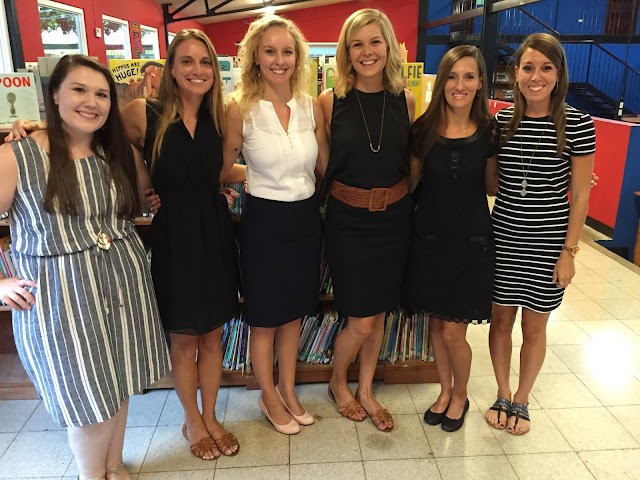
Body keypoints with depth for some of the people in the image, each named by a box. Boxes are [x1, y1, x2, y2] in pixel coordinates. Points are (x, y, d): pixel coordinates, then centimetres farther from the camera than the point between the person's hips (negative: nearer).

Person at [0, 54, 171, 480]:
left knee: (119, 383, 18)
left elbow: (141, 197, 22)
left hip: (124, 283, 5)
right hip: (59, 295, -5)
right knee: (90, 396, 8)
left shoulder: (118, 154, 5)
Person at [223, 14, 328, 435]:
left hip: (306, 217, 4)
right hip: (264, 221, -4)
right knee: (265, 317, 11)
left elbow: (325, 166, 8)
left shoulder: (312, 106, 1)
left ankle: (288, 390, 38)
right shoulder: (241, 108, -10)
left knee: (295, 311, 17)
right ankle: (269, 396, 34)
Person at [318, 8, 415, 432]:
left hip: (395, 218, 3)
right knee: (361, 321, 1)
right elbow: (322, 165, 0)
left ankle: (365, 390, 35)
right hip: (348, 219, -3)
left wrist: (407, 200, 6)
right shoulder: (331, 101, -6)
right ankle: (338, 383, 32)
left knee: (379, 313, 14)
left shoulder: (405, 100, 1)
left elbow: (410, 160, 12)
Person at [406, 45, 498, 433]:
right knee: (436, 323, 15)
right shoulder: (424, 130, -4)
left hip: (472, 240, -1)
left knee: (453, 332, 3)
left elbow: (491, 185, 5)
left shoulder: (488, 132, -4)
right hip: (430, 238, 2)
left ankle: (460, 395, 33)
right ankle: (445, 390, 40)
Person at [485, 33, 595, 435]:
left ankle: (521, 401, 33)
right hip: (503, 238, 3)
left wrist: (569, 251, -8)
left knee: (534, 328, 11)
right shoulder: (502, 121, 1)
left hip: (548, 242, -2)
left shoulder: (578, 125, -7)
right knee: (501, 320, 13)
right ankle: (503, 396, 34)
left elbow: (579, 195, -5)